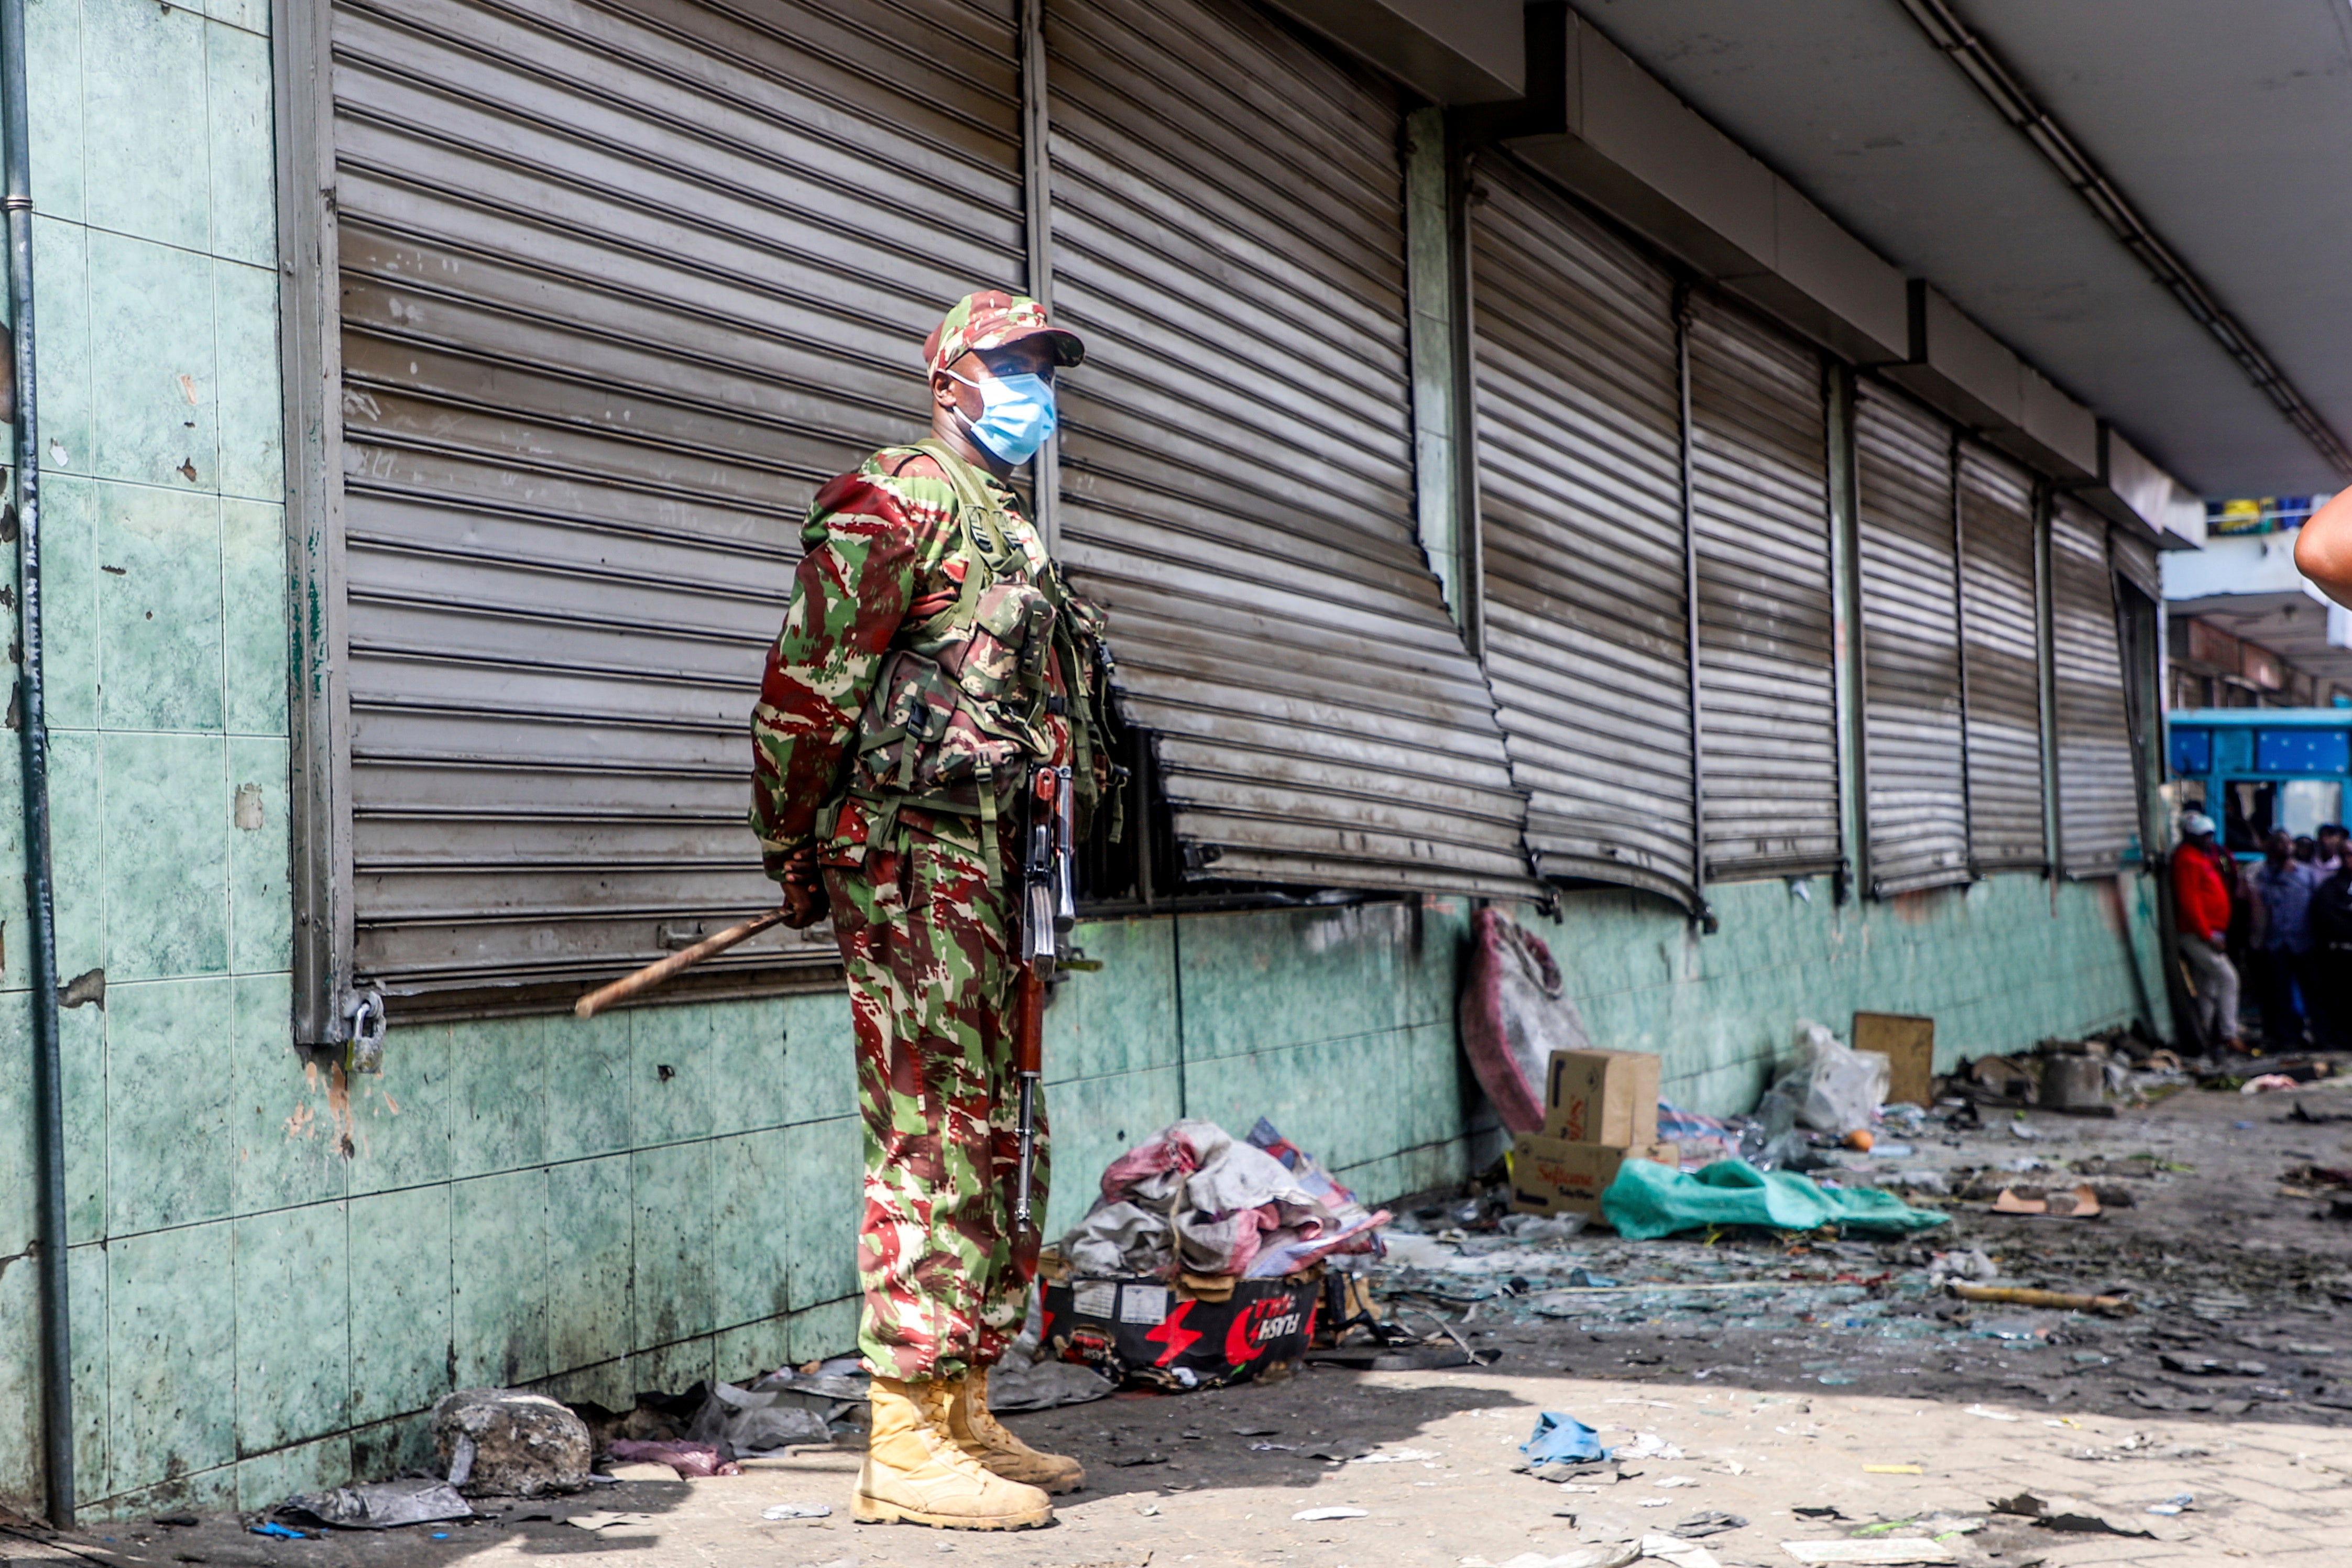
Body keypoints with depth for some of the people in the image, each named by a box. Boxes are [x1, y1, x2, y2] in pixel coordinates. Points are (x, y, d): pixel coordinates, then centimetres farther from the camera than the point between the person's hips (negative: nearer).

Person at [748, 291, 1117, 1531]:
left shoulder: (1007, 533, 24)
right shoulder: (900, 500, -6)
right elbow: (808, 677, -12)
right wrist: (795, 849, -9)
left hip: (992, 867, 10)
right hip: (913, 855, -10)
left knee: (996, 1142, 11)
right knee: (933, 1140, -11)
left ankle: (964, 1414, 19)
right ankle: (904, 1445, -8)